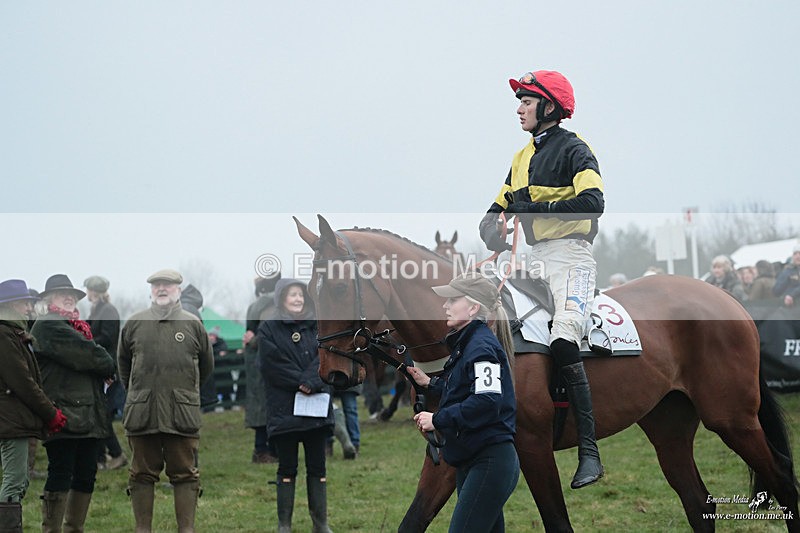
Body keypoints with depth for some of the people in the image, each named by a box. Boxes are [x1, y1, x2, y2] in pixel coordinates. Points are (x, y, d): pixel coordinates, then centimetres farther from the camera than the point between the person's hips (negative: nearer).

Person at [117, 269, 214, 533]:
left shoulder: (193, 324, 7)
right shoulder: (134, 323, 8)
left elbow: (206, 366, 18)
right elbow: (123, 363, 22)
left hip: (183, 413, -1)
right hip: (141, 412, 1)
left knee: (185, 474, 2)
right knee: (142, 474, 6)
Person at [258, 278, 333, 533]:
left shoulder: (317, 328, 12)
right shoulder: (268, 330, 2)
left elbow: (324, 358, -1)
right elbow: (275, 365, -9)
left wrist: (310, 382, -16)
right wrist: (301, 382, -15)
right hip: (284, 408, -3)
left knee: (317, 468, 5)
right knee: (287, 469, 1)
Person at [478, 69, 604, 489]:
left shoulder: (574, 149, -3)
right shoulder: (523, 157, 22)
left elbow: (593, 202, -19)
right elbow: (496, 212, 25)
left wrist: (538, 209, -20)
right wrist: (493, 228, 1)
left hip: (568, 253, -9)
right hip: (532, 257, 9)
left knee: (563, 340, -26)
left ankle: (589, 452, -26)